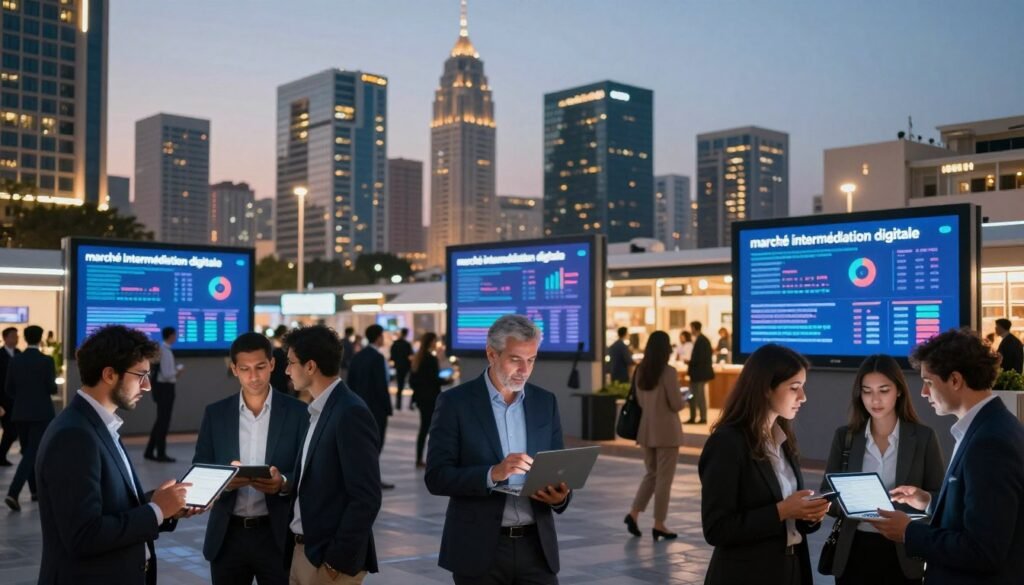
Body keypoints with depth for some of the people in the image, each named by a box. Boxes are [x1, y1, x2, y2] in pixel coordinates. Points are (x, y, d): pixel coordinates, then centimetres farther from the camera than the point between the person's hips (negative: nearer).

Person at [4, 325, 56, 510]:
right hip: (41, 413, -5)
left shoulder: (15, 360, 2)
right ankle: (13, 493, -19)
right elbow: (52, 389, -11)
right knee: (32, 453, -6)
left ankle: (35, 490, 27)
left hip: (20, 413, 5)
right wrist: (53, 385, 12)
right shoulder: (46, 360, -11)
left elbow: (8, 389, 5)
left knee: (28, 451, 18)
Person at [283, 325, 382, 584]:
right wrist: (284, 485, -1)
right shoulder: (319, 410, 10)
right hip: (301, 550, 8)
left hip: (328, 556, -8)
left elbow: (366, 498, -20)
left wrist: (338, 560, -19)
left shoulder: (351, 413, -18)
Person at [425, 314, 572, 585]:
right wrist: (492, 474, -25)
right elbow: (436, 477, -10)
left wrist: (561, 496, -12)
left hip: (536, 546, 3)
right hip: (479, 550, -3)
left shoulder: (545, 402, 7)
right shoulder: (455, 402, -5)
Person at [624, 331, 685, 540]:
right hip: (666, 431, -6)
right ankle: (659, 524, 9)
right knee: (664, 478, 3)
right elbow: (676, 404, -13)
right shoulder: (669, 372, -15)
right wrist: (685, 399, 6)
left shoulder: (640, 371, 5)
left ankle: (633, 513, 9)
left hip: (647, 430, 6)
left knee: (652, 473, 19)